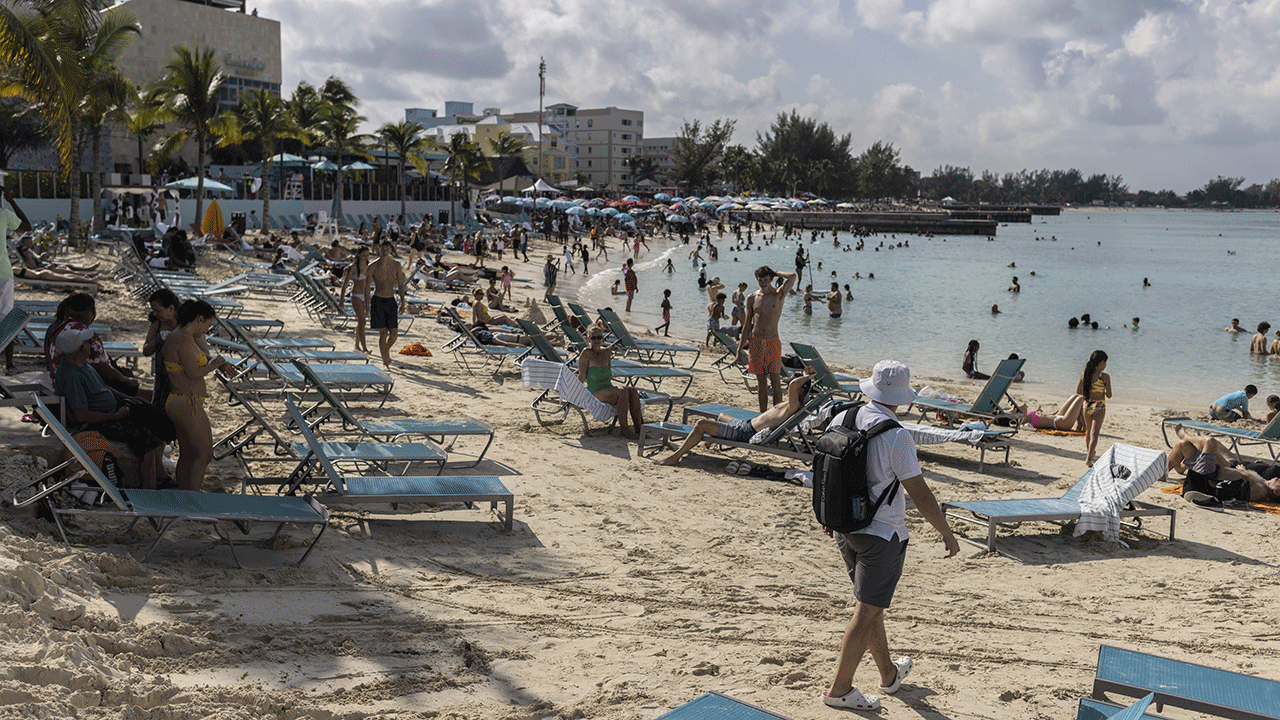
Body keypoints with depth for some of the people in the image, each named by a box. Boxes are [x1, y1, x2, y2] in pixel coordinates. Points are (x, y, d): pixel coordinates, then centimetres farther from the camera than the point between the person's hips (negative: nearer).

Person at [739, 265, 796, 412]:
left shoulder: (778, 294, -1)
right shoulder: (752, 298, 7)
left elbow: (792, 277, -20)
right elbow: (747, 325, 11)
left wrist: (775, 273, -4)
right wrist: (740, 348, 8)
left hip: (772, 341, -2)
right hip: (756, 342, 3)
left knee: (775, 380, -3)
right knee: (761, 381, 6)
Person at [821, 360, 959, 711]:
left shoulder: (841, 420, -2)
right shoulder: (895, 436, -22)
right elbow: (921, 495, -18)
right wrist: (947, 534, -5)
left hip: (844, 528, 7)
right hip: (882, 535, -7)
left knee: (872, 604, 21)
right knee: (866, 611, 5)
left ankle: (889, 673, 38)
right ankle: (839, 688, 12)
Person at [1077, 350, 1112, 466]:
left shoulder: (1084, 374, -1)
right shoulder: (1105, 377, -14)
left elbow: (1078, 391, 6)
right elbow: (1109, 395, -7)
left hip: (1087, 405, 5)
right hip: (1099, 407, -5)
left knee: (1088, 432, 22)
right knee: (1094, 434, -3)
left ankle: (1089, 455, 39)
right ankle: (1088, 459, -13)